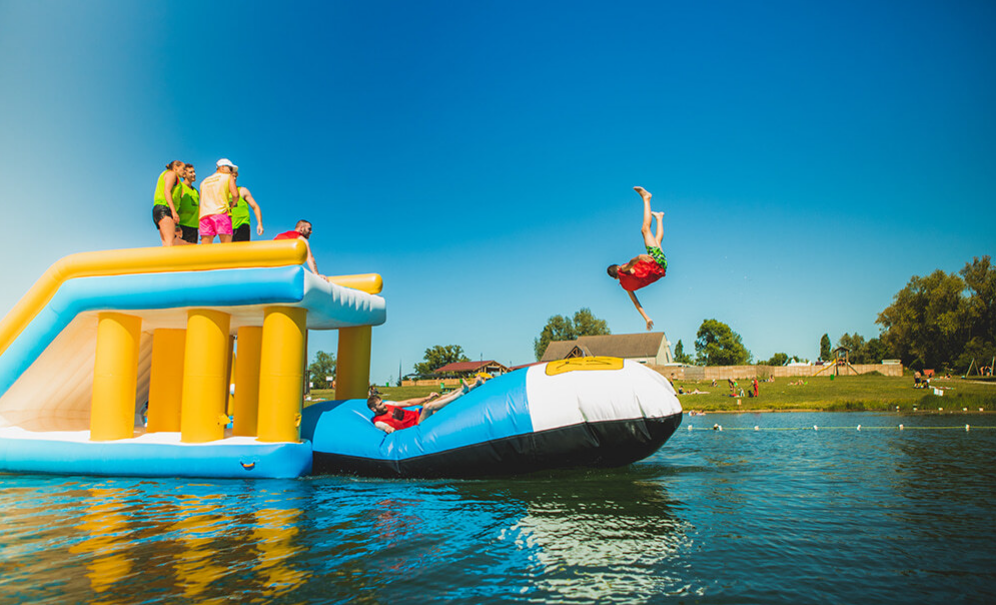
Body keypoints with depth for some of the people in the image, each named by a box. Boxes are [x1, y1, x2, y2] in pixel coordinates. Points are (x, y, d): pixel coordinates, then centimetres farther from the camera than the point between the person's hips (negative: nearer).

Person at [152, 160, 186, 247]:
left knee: (166, 244, -5)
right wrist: (174, 211, -19)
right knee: (169, 243, -25)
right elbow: (166, 191, -10)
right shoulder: (172, 173, 7)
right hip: (164, 208, -9)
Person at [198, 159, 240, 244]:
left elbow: (202, 201, 24)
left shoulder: (204, 181, 28)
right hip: (221, 212, -5)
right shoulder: (228, 177, 13)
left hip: (204, 214, 5)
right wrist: (232, 205, 15)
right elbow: (235, 195, -1)